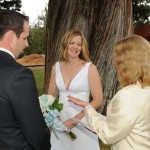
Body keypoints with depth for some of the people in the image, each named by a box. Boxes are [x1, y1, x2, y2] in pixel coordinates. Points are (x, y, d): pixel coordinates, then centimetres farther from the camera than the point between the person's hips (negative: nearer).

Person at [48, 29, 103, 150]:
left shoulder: (90, 68, -11)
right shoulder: (56, 67, 0)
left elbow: (98, 100, -10)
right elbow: (51, 96, 11)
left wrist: (75, 120, -15)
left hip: (82, 123, -3)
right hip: (60, 121, 3)